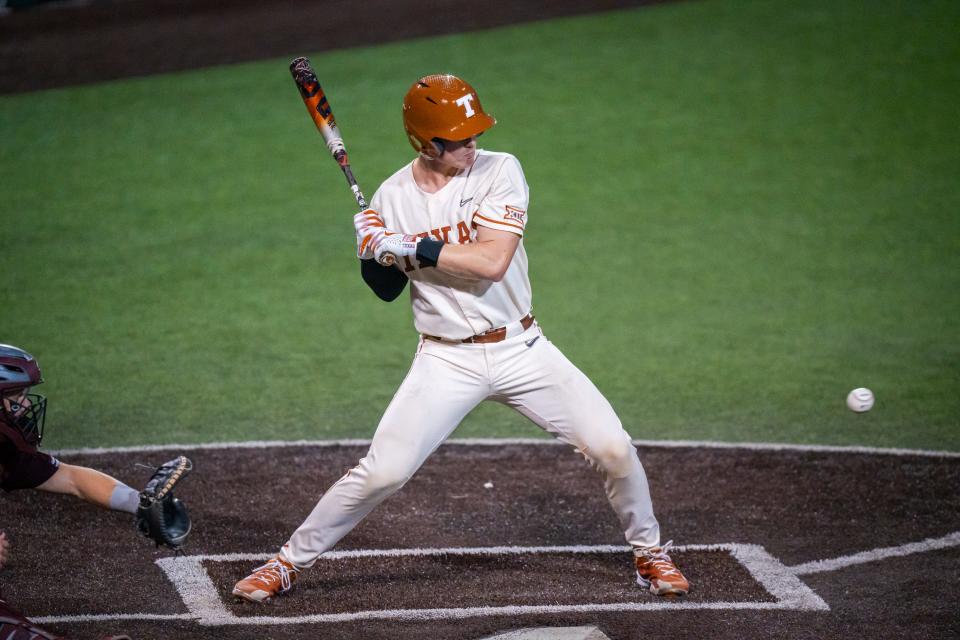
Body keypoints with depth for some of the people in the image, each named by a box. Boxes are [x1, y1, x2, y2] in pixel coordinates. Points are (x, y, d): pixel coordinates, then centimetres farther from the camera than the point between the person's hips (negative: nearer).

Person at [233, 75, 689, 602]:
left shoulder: (499, 171, -9)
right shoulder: (392, 197, -1)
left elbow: (491, 262, -21)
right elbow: (387, 290, 8)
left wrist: (410, 247, -21)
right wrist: (373, 251, -12)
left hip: (520, 350, 0)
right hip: (447, 361, 0)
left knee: (613, 450, -7)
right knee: (380, 472, -11)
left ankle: (650, 553, 19)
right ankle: (288, 563, 7)